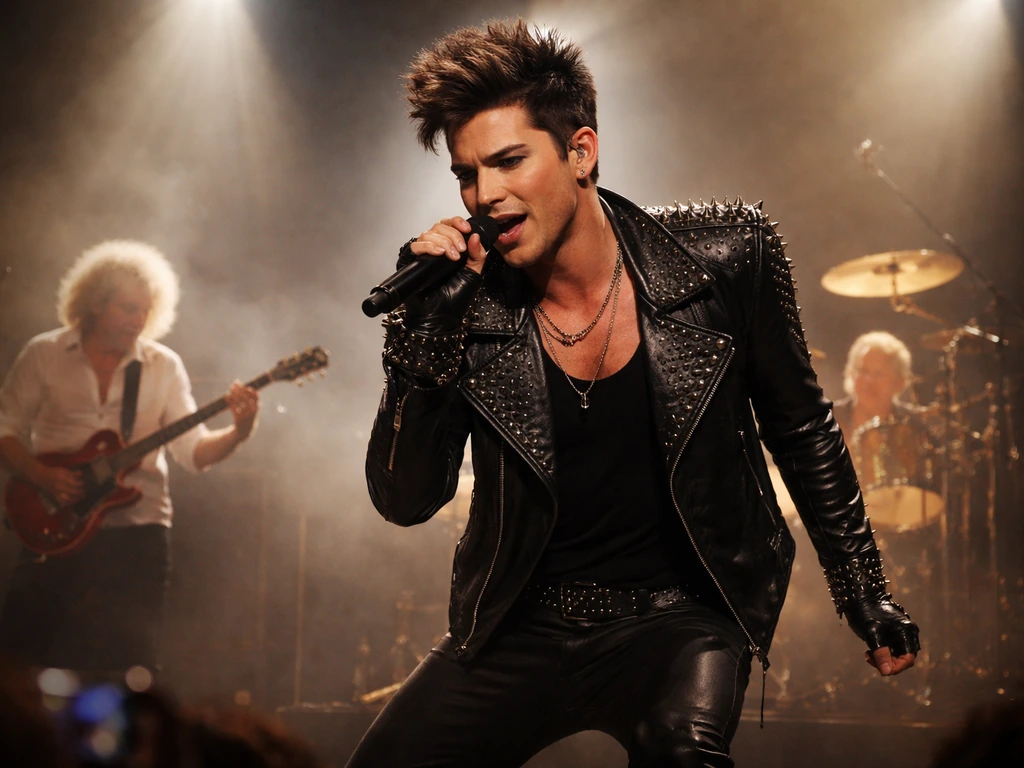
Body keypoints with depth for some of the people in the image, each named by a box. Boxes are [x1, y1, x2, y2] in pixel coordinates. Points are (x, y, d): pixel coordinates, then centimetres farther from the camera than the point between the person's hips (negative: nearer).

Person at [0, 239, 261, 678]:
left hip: (137, 531, 1)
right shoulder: (43, 355, 4)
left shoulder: (163, 366, 7)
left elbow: (192, 451, 1)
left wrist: (237, 434, -19)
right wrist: (42, 476, -13)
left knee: (124, 666, 1)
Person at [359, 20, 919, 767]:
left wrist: (866, 595, 8)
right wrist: (423, 324, -19)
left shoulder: (724, 256, -9)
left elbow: (801, 427, 5)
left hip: (681, 614, -2)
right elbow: (405, 500, -8)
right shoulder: (471, 308, -7)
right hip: (524, 626, 3)